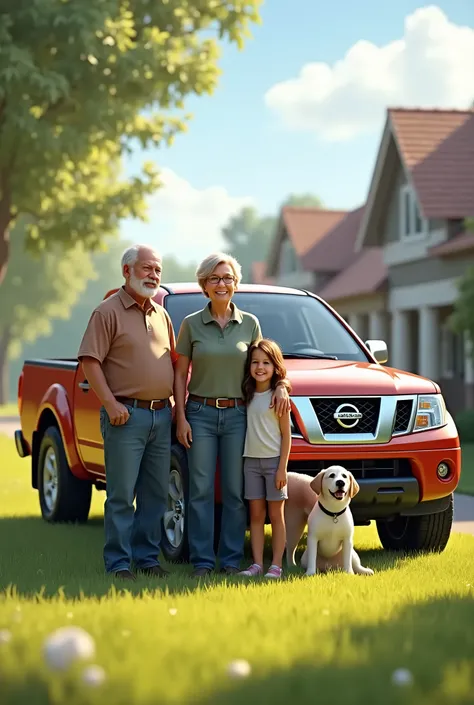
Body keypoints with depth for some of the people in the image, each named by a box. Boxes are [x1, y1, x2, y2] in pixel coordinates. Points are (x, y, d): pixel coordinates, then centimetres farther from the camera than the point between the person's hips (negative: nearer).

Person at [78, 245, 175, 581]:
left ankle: (148, 556, 18)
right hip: (127, 414, -6)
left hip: (161, 415, 7)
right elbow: (90, 361, -11)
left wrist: (175, 403, 10)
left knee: (156, 493, 9)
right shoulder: (109, 312, -5)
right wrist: (110, 404, -17)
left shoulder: (161, 314, 16)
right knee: (121, 494, -4)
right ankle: (119, 562, 1)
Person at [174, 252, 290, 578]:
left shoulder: (250, 324, 6)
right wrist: (181, 417, -4)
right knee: (201, 490, -2)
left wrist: (280, 385, -5)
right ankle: (202, 561, 4)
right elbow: (180, 374, 3)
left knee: (235, 491, 2)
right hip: (200, 413, -1)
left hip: (237, 414, 1)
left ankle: (232, 560, 10)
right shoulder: (192, 324, 2)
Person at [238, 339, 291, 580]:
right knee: (256, 514, 4)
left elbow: (286, 435, -6)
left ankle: (276, 566, 1)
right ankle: (257, 564, 5)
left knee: (275, 515, 0)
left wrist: (282, 468, -11)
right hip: (251, 460, 4)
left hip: (273, 460, -4)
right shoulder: (248, 396, 8)